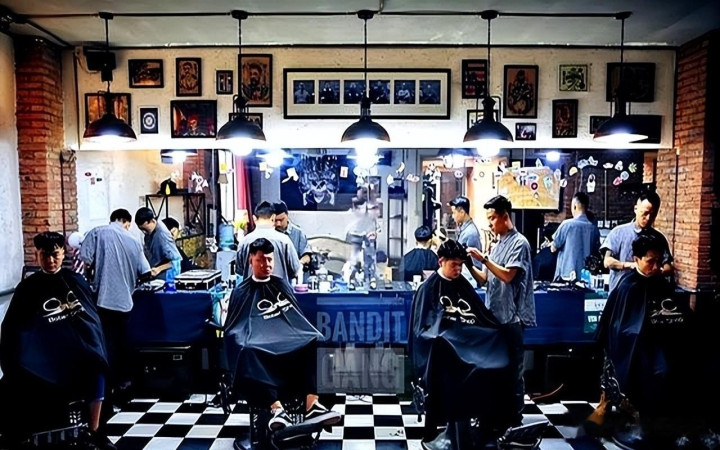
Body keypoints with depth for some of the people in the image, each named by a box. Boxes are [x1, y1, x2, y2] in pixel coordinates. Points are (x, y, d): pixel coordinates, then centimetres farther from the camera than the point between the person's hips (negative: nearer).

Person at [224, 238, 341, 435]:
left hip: (288, 340, 3)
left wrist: (306, 336, 6)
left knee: (316, 343, -29)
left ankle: (312, 406, -39)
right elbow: (233, 328, 6)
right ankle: (277, 409, -48)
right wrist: (242, 343, -14)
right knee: (247, 354, -40)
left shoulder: (282, 285, 20)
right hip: (258, 344, -3)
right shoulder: (241, 292, 11)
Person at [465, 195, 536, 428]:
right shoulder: (498, 245, 14)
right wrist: (469, 265, -2)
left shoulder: (519, 243, -9)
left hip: (511, 317, -8)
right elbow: (485, 279, 12)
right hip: (494, 315, 8)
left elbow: (508, 276, -20)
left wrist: (483, 258, -20)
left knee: (512, 367, 2)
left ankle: (515, 416, 14)